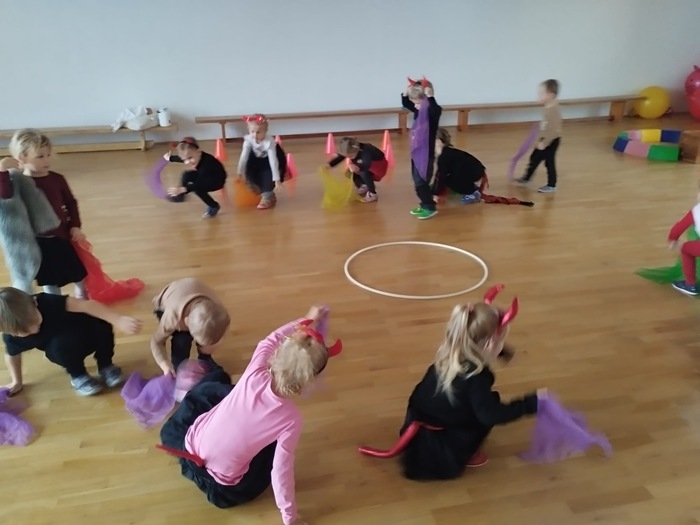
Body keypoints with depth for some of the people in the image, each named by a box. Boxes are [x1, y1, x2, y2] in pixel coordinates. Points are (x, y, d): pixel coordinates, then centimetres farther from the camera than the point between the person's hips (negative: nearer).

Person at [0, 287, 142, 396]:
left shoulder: (45, 302, -35)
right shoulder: (12, 337, -23)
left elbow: (86, 305, -43)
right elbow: (12, 355, 0)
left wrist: (118, 320, -53)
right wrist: (16, 382, 8)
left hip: (84, 331, 0)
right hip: (61, 349, 0)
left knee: (102, 324, -32)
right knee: (61, 346, -35)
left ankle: (106, 366, -6)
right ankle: (78, 375, -5)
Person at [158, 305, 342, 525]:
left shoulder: (255, 375, -23)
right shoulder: (291, 418, -28)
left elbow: (269, 341, -2)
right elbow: (281, 472, -18)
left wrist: (306, 320, 6)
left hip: (191, 445, 2)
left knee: (211, 388, 24)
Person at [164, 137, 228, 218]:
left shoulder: (206, 163, -40)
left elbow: (199, 184, -48)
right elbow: (181, 158, 8)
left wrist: (183, 189, -60)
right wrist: (170, 158, 27)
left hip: (217, 181, -8)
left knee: (198, 189, -27)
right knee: (187, 175, -4)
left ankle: (214, 206, -6)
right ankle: (180, 194, 18)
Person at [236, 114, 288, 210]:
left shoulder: (269, 142, -38)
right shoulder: (248, 140, -27)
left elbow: (273, 161, -40)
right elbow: (244, 157, -24)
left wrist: (277, 179, -42)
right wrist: (240, 173, -23)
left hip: (269, 159, -5)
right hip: (258, 159, 5)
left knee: (268, 173, -26)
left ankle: (268, 196, -14)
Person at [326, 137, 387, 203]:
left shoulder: (365, 151, -40)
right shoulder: (350, 150, -20)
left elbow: (366, 165, -56)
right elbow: (338, 158, -13)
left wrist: (358, 168, -77)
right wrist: (329, 165, -29)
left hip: (379, 165, -8)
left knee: (363, 172, -36)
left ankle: (372, 194, -21)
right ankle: (365, 186, 14)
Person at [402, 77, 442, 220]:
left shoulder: (433, 112, -17)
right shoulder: (419, 110, 6)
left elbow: (436, 110, -41)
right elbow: (406, 104, 19)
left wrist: (430, 96, -44)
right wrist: (406, 92, 4)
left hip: (426, 154, -9)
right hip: (416, 152, 9)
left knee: (421, 183, -6)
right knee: (418, 182, 15)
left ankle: (430, 208, 6)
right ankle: (425, 205, 27)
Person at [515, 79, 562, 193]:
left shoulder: (553, 110, -27)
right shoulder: (548, 108, 2)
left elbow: (553, 130, -28)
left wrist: (544, 143, -25)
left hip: (551, 141, -9)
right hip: (545, 139, 9)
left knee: (549, 163, 3)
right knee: (534, 158, 18)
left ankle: (551, 186, 17)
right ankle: (526, 178, 32)